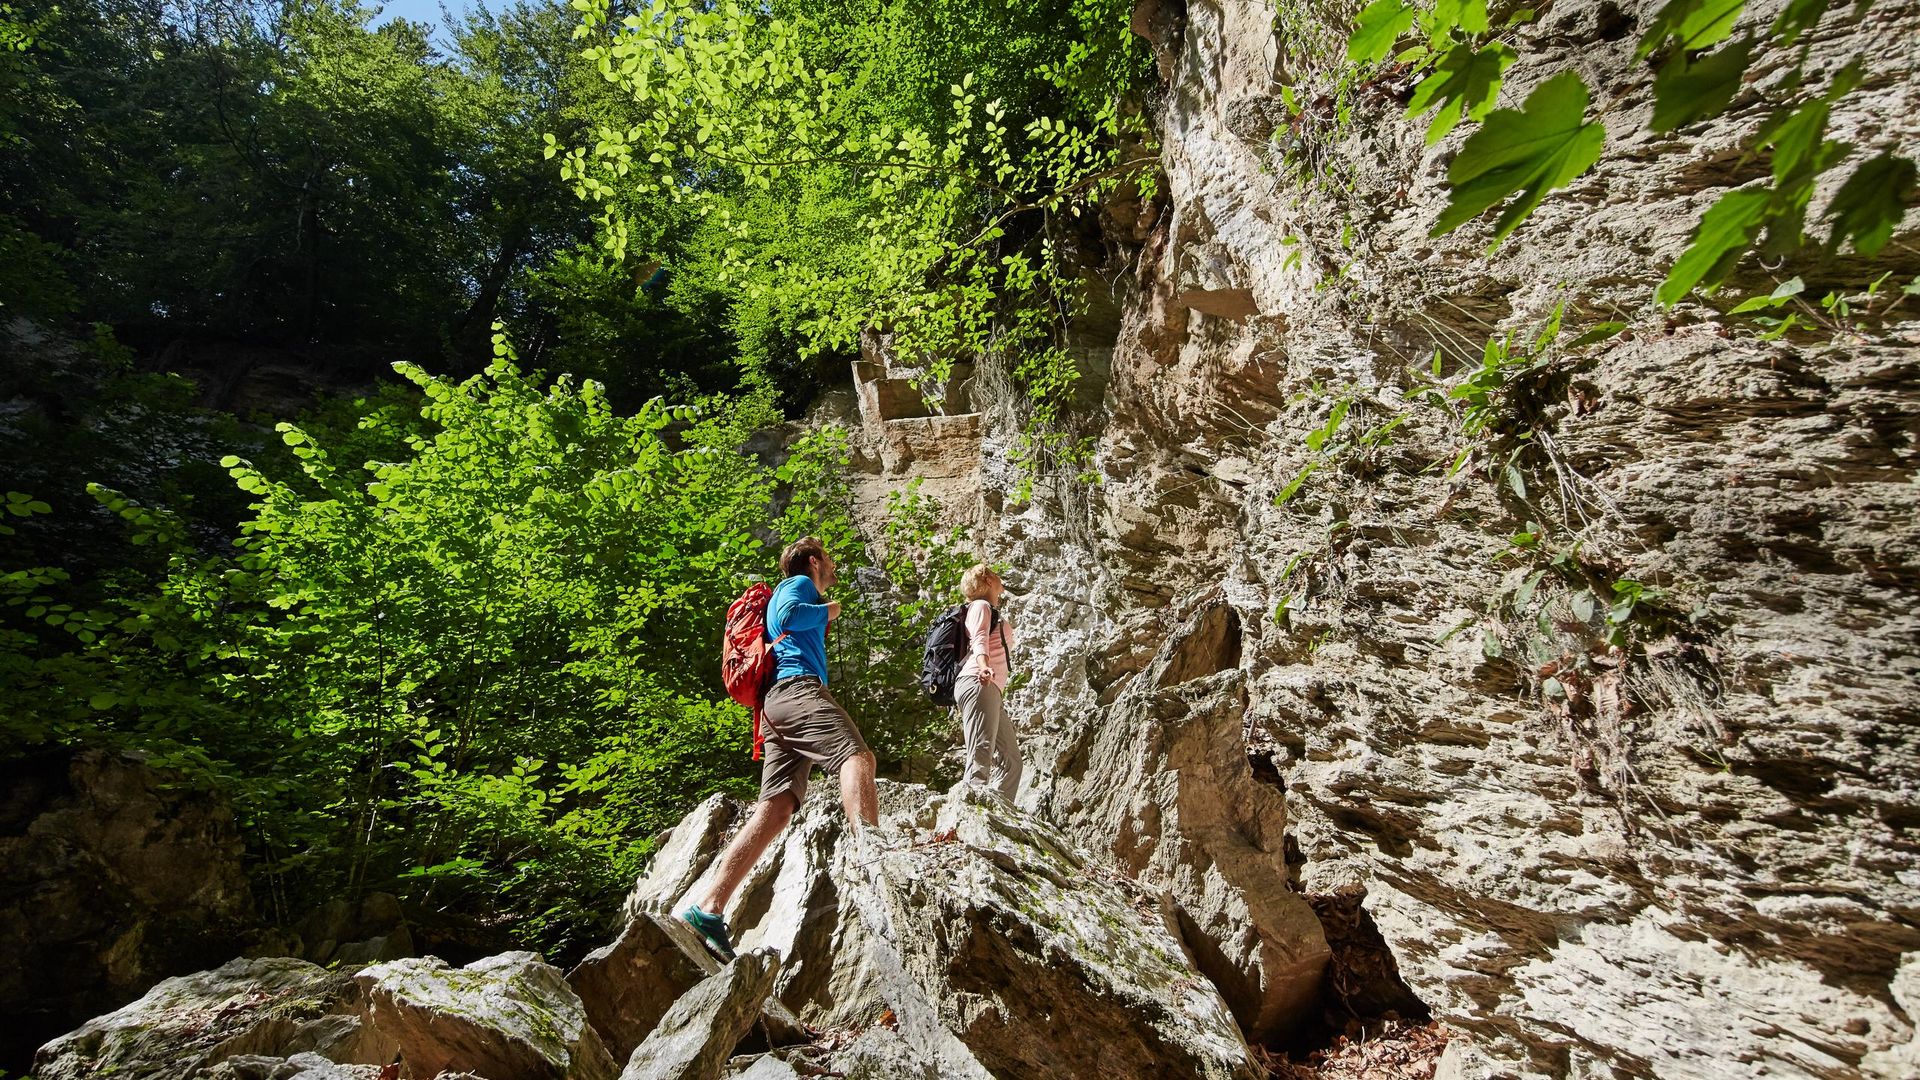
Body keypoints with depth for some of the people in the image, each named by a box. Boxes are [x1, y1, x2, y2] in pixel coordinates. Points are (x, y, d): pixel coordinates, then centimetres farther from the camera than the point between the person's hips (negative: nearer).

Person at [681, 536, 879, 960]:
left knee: (776, 807, -7)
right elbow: (786, 615, -9)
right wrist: (827, 611, 6)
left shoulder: (798, 595, 39)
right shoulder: (799, 584, 12)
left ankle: (708, 908, -16)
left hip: (776, 703, 9)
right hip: (798, 687, -9)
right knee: (858, 756, -29)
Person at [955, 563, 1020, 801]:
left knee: (1010, 760, 5)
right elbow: (979, 639, -15)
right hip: (978, 684, -10)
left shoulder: (994, 614, 31)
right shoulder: (980, 606, 4)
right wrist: (983, 665, -32)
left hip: (991, 692, 10)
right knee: (981, 757, -22)